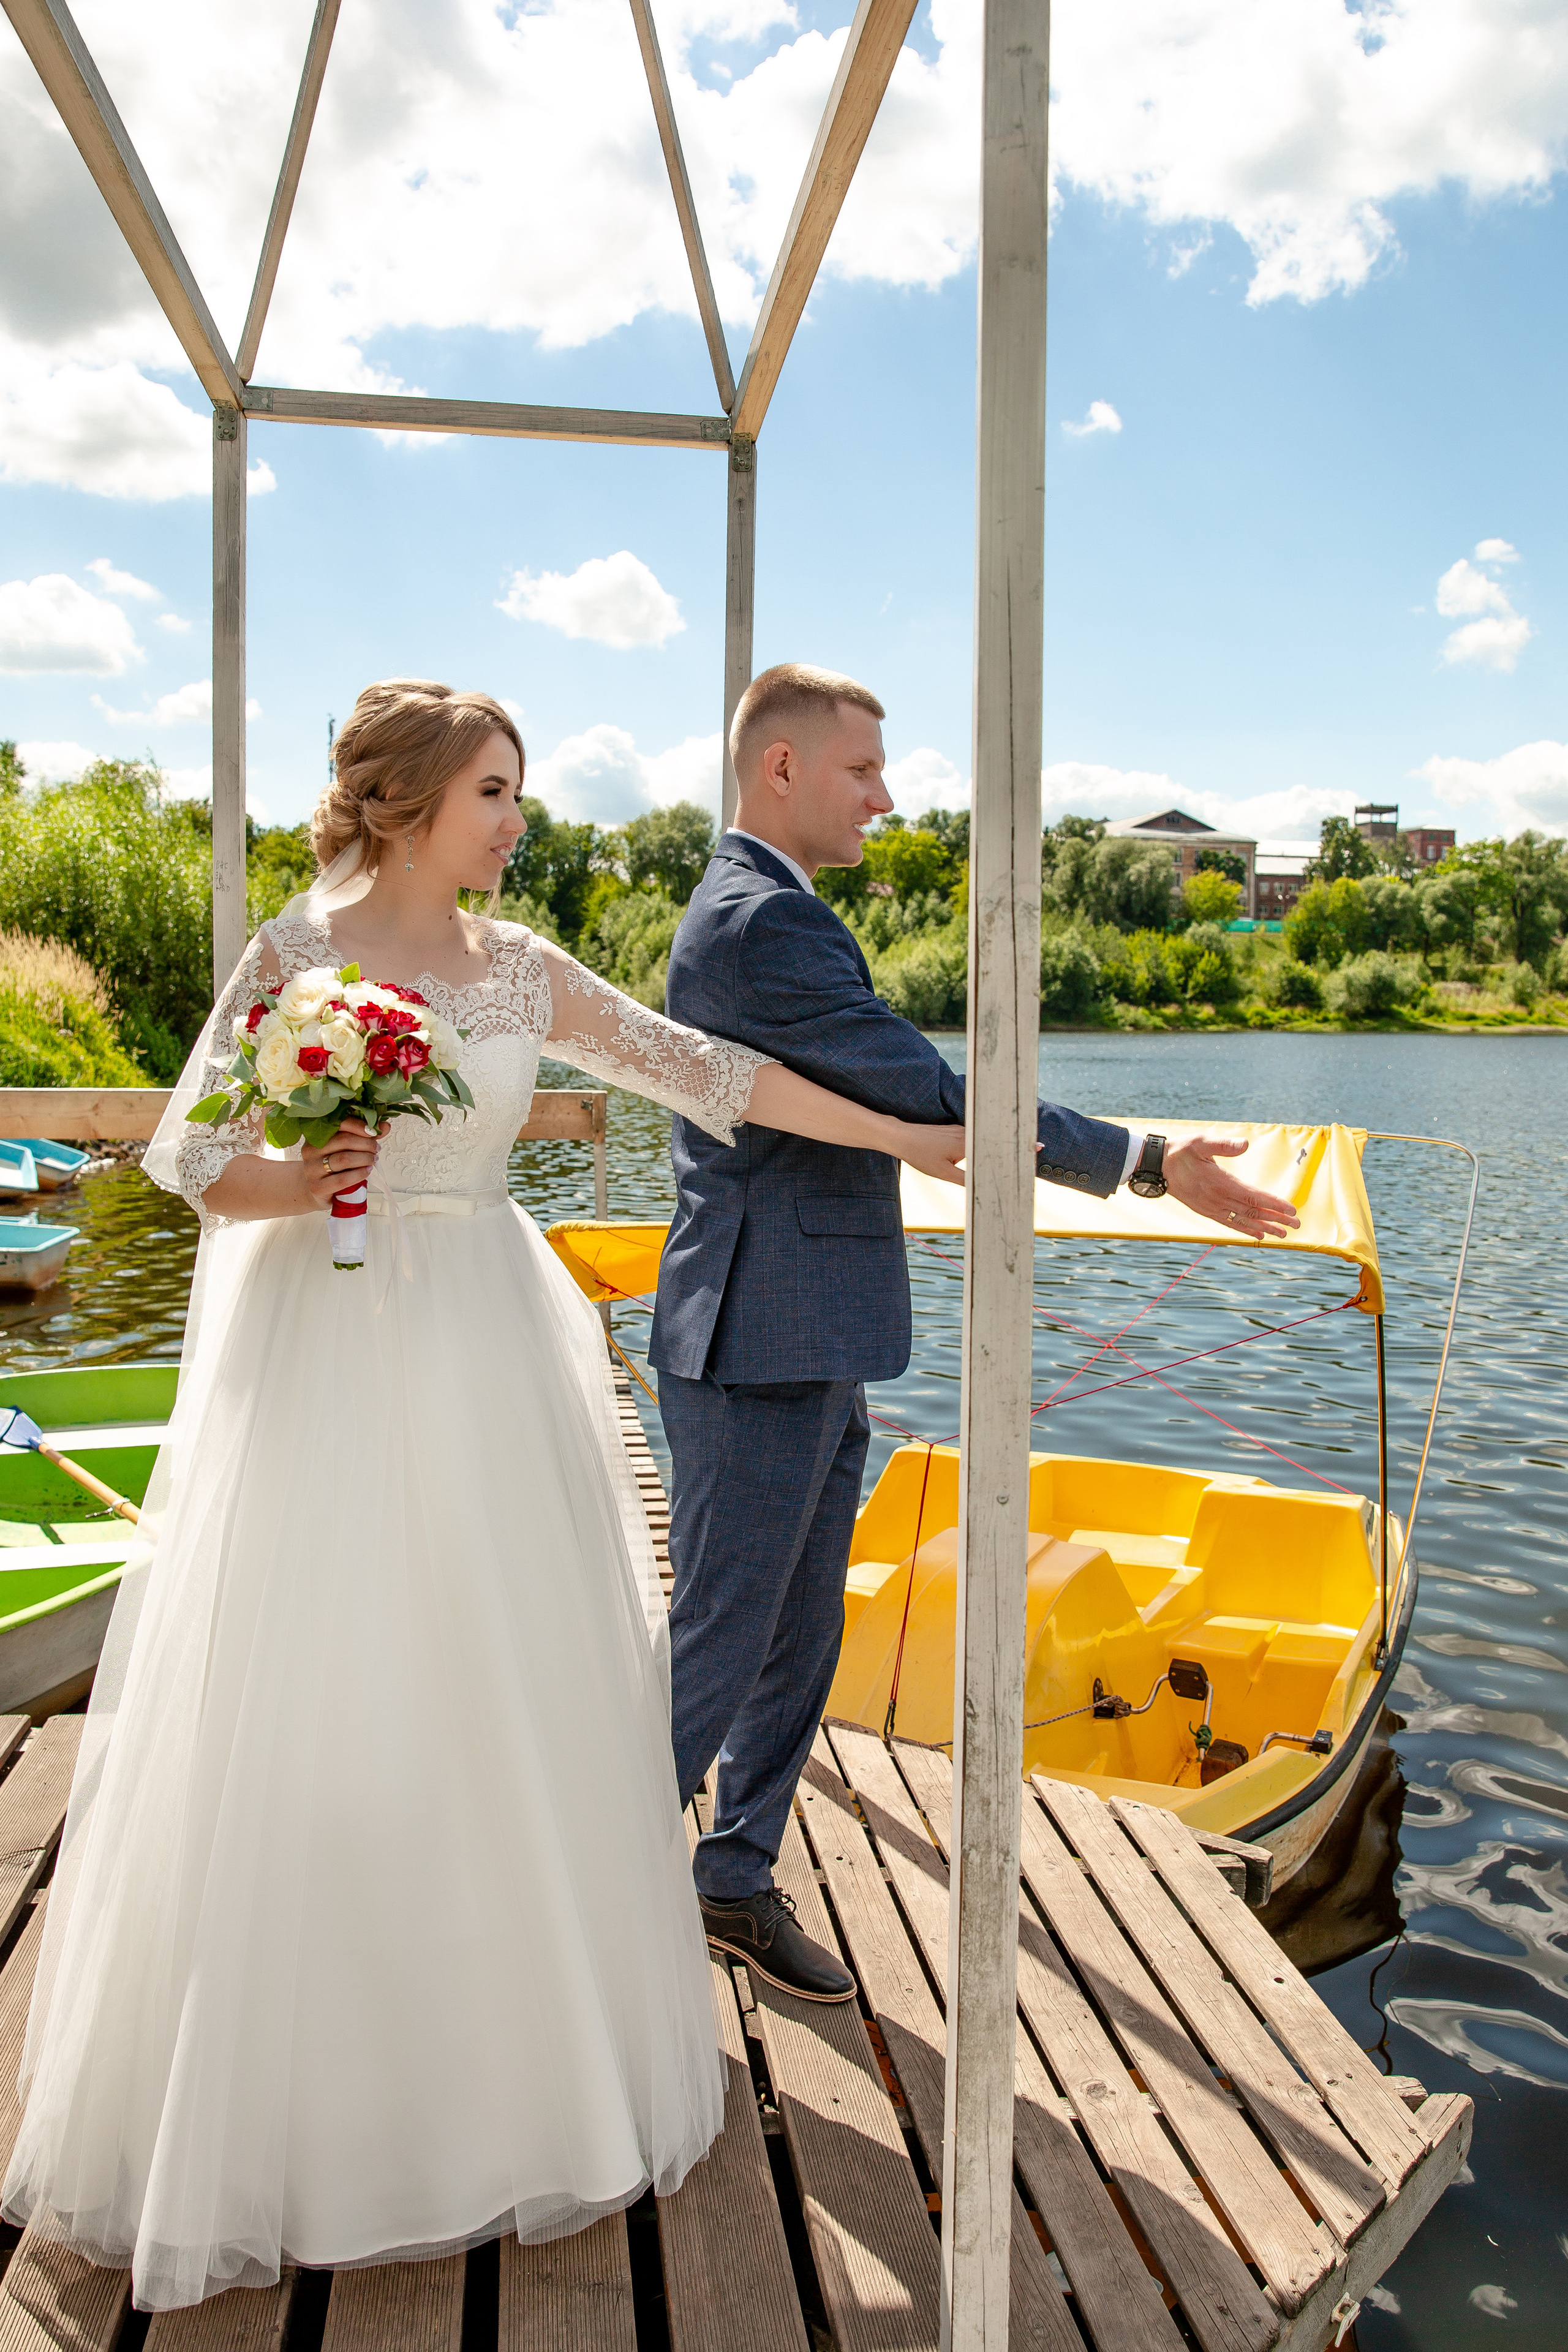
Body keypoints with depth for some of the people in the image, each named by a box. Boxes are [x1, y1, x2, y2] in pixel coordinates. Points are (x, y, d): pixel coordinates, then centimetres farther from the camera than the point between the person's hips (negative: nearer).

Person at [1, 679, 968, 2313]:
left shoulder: (522, 971, 7)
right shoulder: (297, 953, -5)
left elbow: (705, 1071, 7)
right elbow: (188, 1156, -3)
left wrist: (910, 1139, 7)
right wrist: (296, 1183, -25)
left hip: (489, 1362, 5)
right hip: (334, 1361, -4)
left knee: (510, 1697, 10)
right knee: (319, 1718, 2)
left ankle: (508, 2062, 31)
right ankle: (292, 2101, 23)